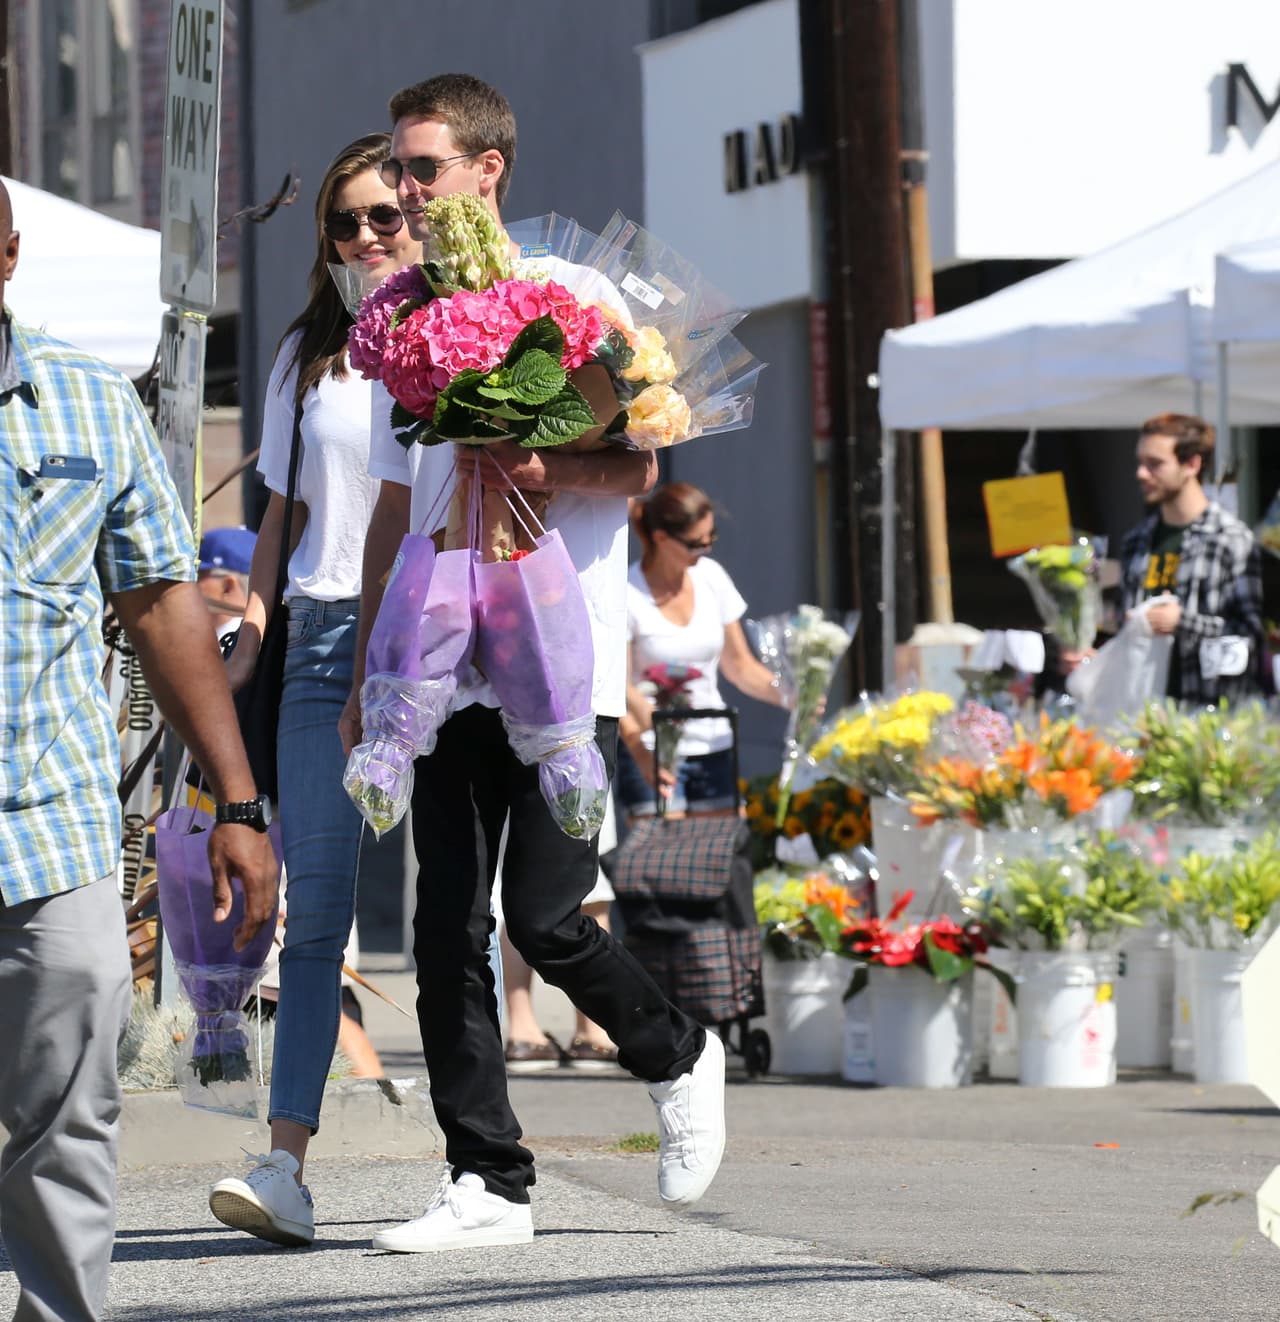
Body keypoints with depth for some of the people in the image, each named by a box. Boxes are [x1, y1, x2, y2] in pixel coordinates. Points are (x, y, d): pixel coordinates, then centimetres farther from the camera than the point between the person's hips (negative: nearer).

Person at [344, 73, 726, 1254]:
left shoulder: (573, 298, -3)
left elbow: (638, 469, -4)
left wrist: (536, 469, -23)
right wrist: (366, 673, 16)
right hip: (446, 666, 5)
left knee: (547, 921, -9)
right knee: (448, 934, 0)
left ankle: (679, 1063, 19)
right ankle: (487, 1185, 3)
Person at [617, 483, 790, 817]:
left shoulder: (711, 577, 5)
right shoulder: (626, 596, -11)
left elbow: (739, 665, 10)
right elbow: (617, 689, -14)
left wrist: (783, 693, -10)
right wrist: (641, 753, -30)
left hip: (714, 749, 5)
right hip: (654, 755, -5)